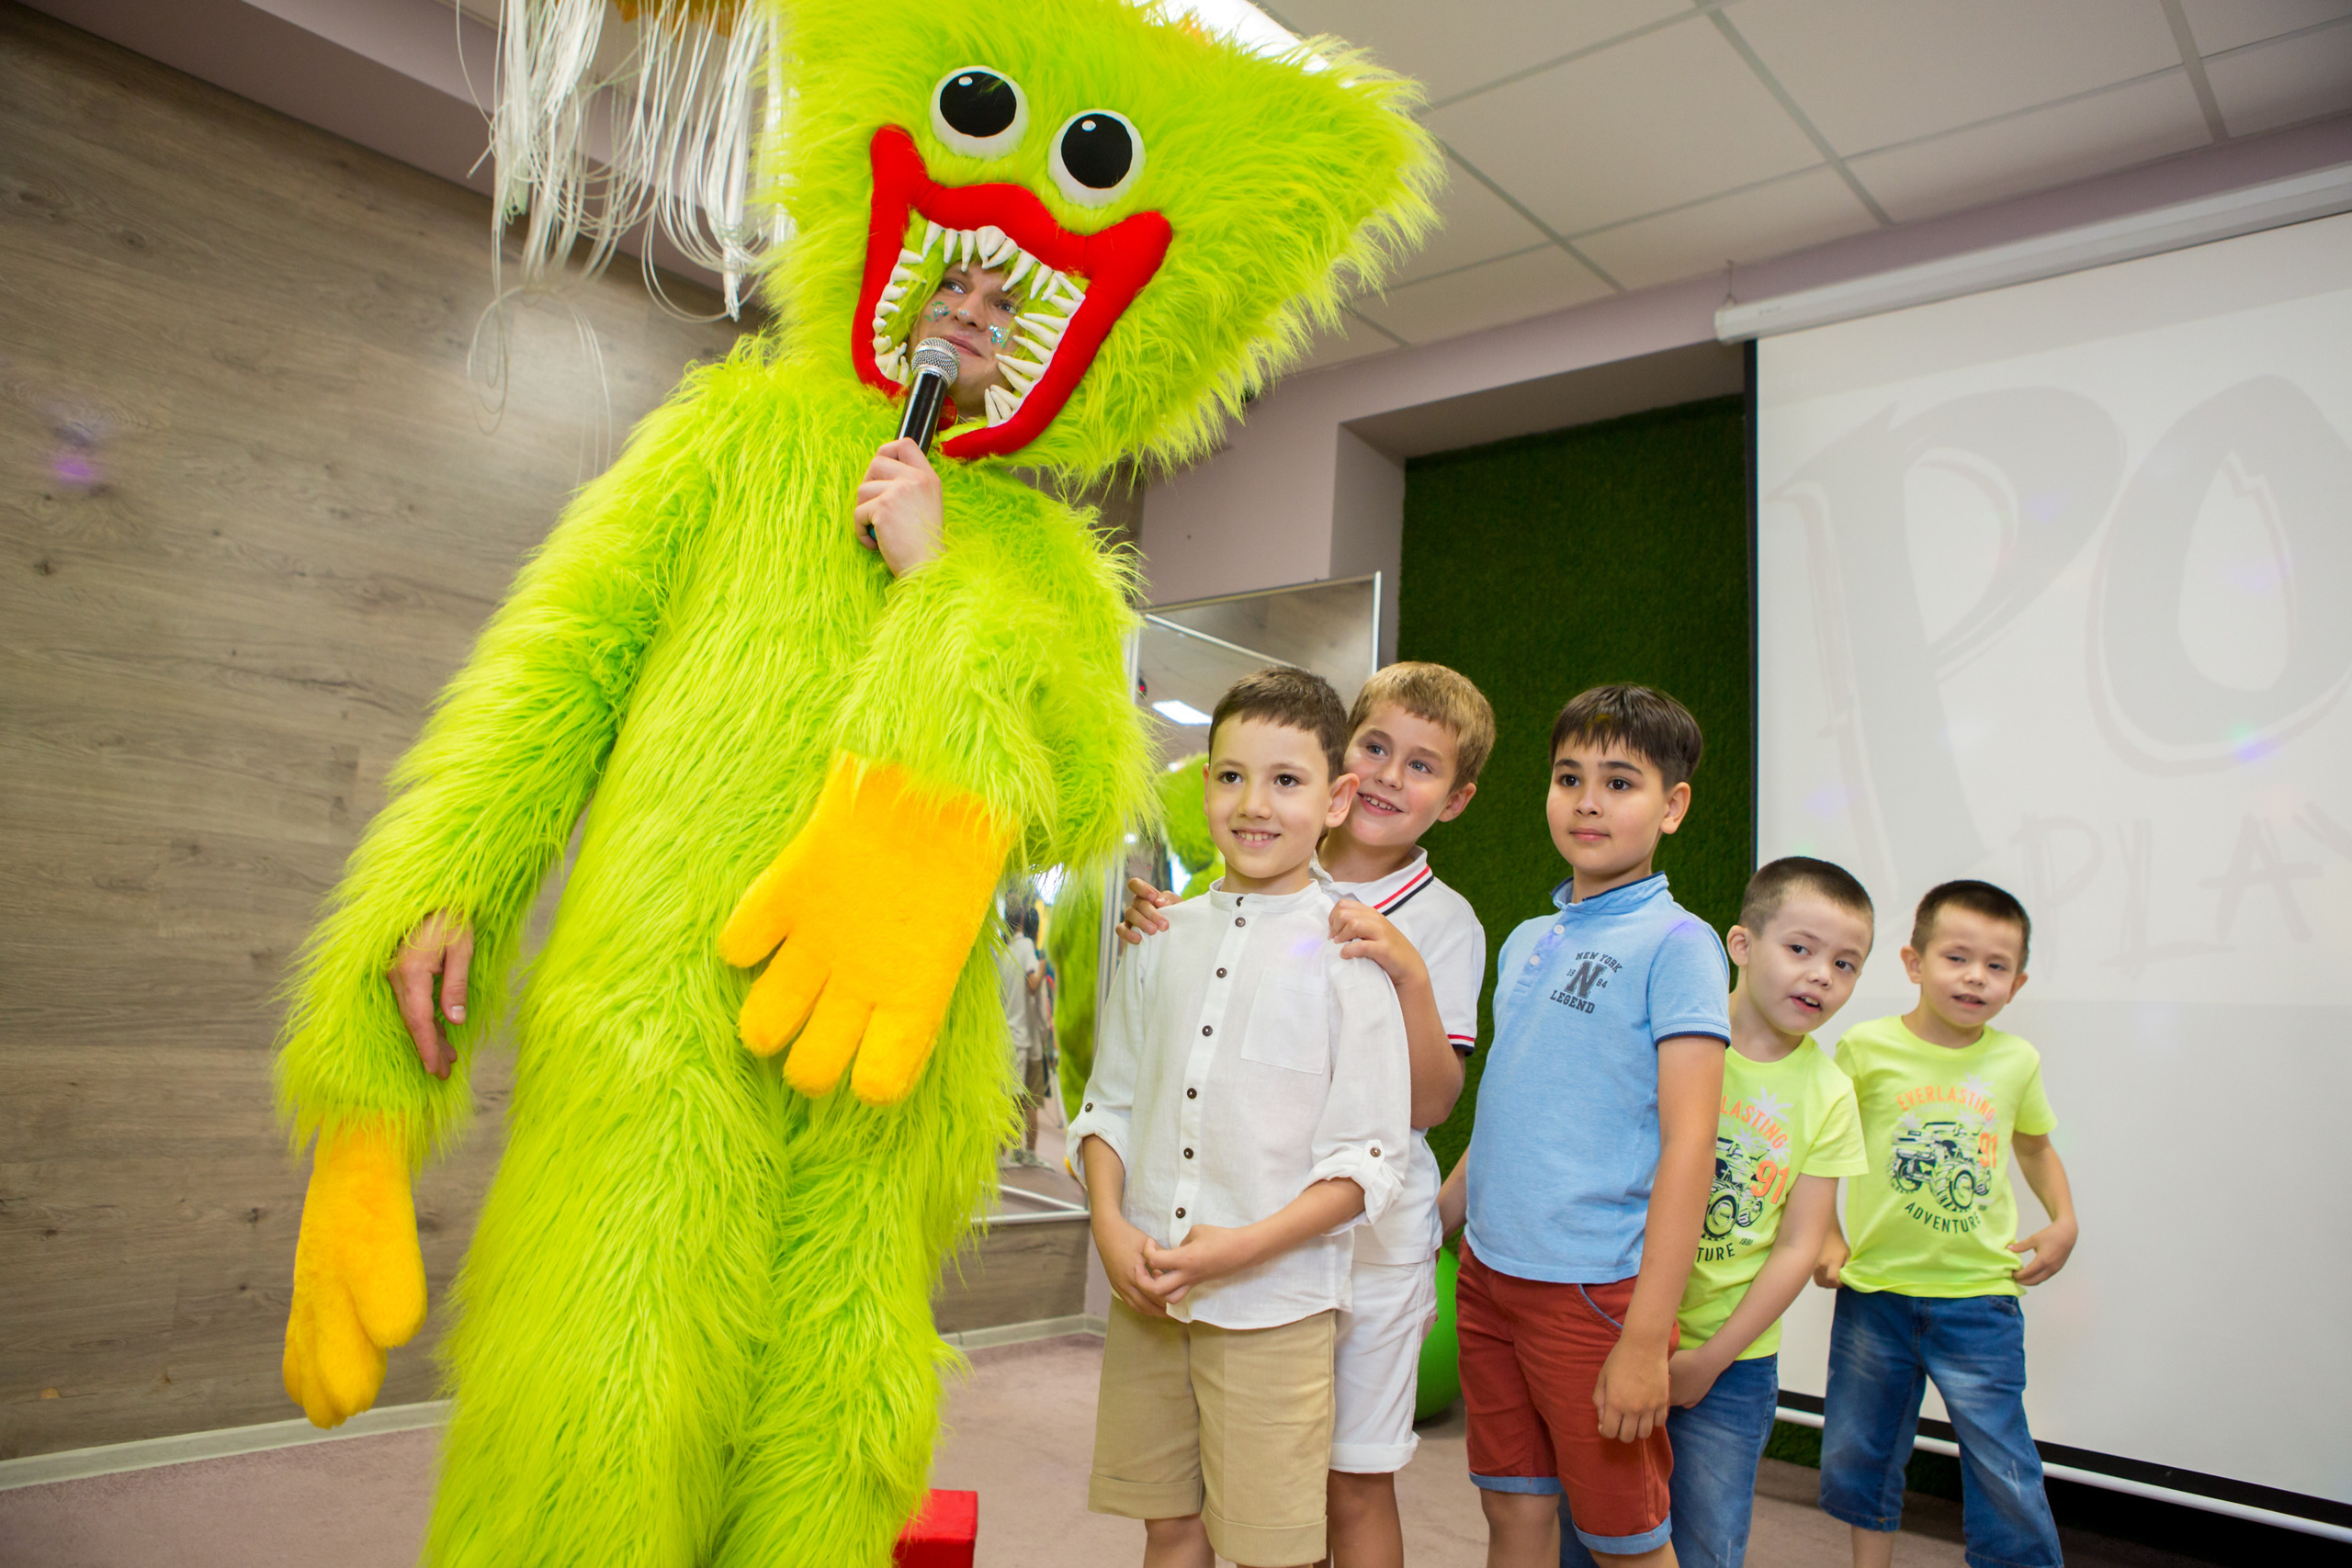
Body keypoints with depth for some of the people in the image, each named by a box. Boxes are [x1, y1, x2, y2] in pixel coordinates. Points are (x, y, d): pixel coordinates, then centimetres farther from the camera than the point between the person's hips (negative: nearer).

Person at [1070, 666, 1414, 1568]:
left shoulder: (1352, 951, -8)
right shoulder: (1167, 937, 6)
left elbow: (1370, 1156, -9)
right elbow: (1109, 1101, 10)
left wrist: (1246, 1245, -18)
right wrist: (1110, 1226, -5)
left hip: (1274, 1301, -4)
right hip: (1145, 1291, 4)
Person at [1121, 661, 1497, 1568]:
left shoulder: (1443, 923, -5)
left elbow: (1430, 1104, -10)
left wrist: (1410, 973, -25)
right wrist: (1155, 941, -9)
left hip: (1370, 1229, -2)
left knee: (1355, 1486, 8)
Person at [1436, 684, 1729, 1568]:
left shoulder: (1675, 944, -11)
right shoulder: (1526, 943, 10)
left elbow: (1688, 1144, -16)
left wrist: (1646, 1337, -20)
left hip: (1595, 1289, -6)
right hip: (1488, 1275, 6)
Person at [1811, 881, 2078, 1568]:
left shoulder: (2016, 1061, 0)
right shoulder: (1866, 1047, -8)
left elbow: (2035, 1145, 20)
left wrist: (2063, 1223, 7)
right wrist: (1824, 1235, -4)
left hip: (1980, 1296, 1)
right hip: (1874, 1289, 0)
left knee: (2003, 1471, 2)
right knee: (1859, 1454, 14)